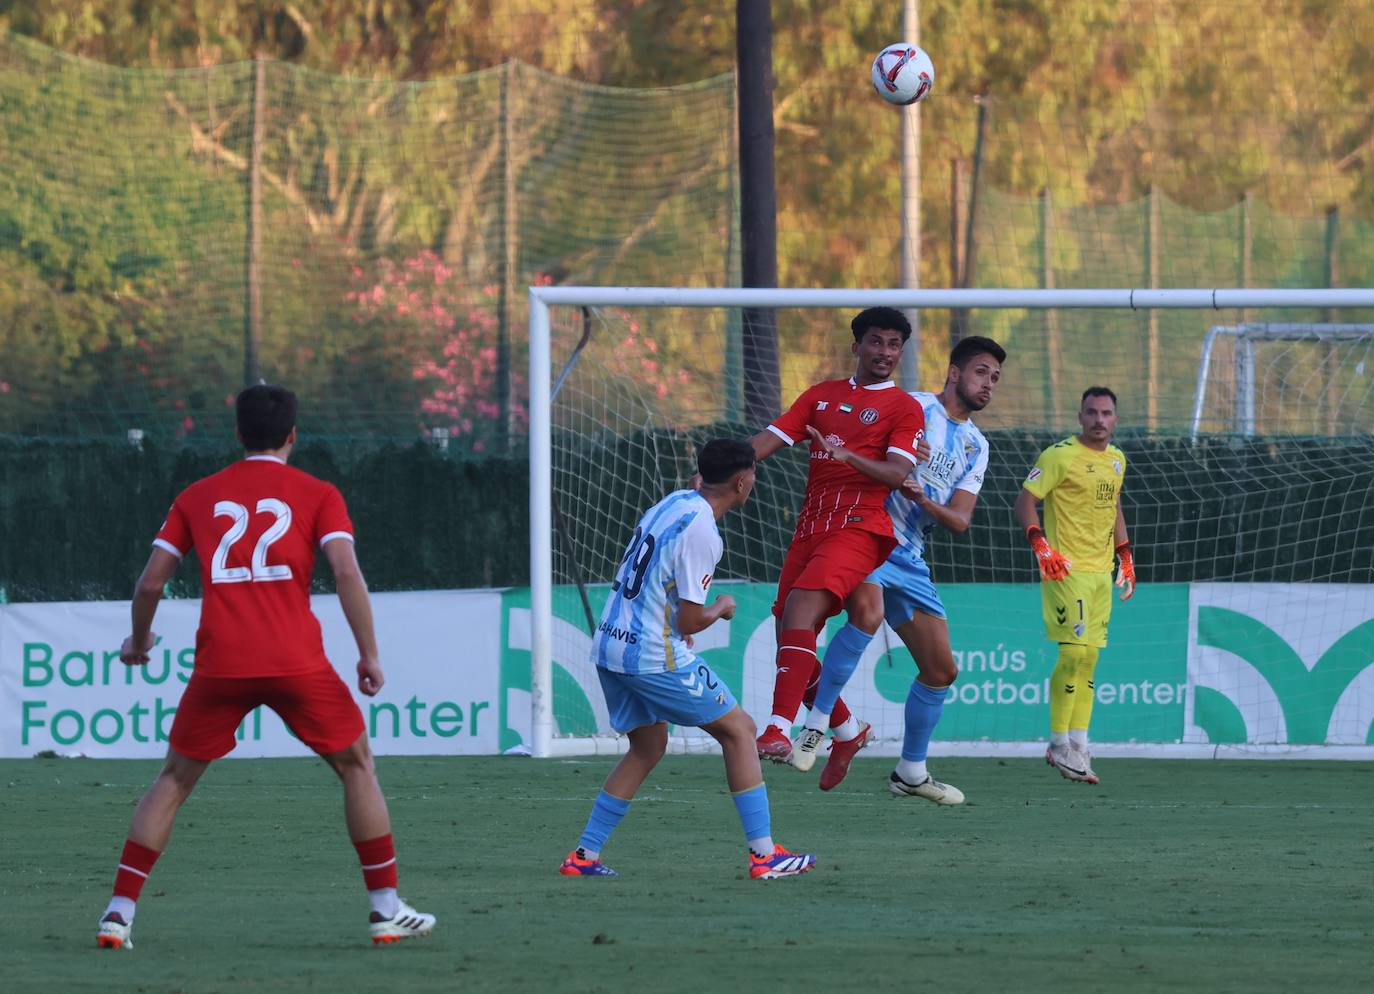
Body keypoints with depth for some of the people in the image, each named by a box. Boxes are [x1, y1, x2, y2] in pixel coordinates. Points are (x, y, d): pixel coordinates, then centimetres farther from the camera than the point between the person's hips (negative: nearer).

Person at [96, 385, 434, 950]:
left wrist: (138, 641, 29)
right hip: (297, 663, -2)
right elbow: (346, 571, -6)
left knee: (175, 778, 15)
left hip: (219, 664, 2)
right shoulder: (316, 495, 8)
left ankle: (119, 914, 4)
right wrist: (369, 654, -2)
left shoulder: (197, 497, 14)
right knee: (356, 765, 16)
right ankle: (386, 909, 12)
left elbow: (151, 581, 12)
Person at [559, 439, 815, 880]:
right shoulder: (701, 532, -18)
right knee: (738, 729, 3)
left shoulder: (673, 502, 9)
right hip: (655, 657, -9)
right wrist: (722, 607, 4)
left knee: (648, 747, 21)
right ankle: (764, 855, 0)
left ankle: (584, 856, 18)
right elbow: (690, 620, -16)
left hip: (609, 646, 9)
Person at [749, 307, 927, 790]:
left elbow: (897, 473, -9)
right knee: (791, 643, 4)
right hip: (810, 528, 6)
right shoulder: (822, 395, 19)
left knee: (800, 606, -28)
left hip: (859, 528, -6)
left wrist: (849, 457, -27)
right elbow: (771, 438, 12)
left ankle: (780, 727, -35)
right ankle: (847, 729, 24)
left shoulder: (904, 408, 4)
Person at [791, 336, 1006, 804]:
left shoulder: (975, 446, 15)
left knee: (941, 669, 7)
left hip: (911, 560, 7)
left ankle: (911, 772, 23)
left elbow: (960, 520, 7)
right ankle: (815, 724, -28)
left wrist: (925, 500, -13)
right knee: (868, 613, -37)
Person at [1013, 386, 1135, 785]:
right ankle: (1059, 744, -2)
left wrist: (1126, 555, 20)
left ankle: (1078, 744, 5)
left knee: (1089, 657, 4)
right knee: (1074, 653, -11)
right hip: (1067, 570, -7)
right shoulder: (1060, 456, -9)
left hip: (1102, 573, 7)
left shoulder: (1116, 459, 14)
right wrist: (1041, 545, -21)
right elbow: (1025, 501, -10)